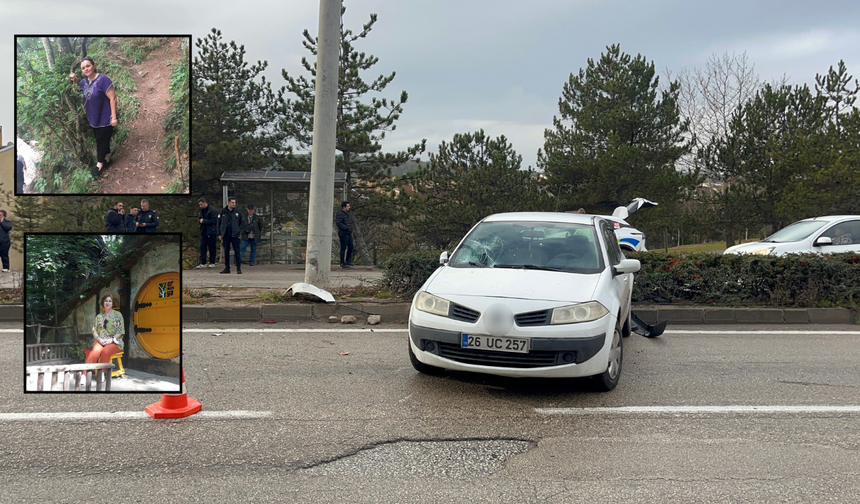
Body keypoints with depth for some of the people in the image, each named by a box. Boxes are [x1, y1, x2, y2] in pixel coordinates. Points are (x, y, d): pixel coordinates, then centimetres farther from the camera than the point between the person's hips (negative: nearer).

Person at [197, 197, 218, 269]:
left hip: (211, 232, -7)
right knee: (202, 247, 2)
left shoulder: (212, 210, -10)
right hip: (203, 232, 7)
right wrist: (200, 220, 3)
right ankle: (203, 263, 5)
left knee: (211, 248, 2)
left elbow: (214, 221, -16)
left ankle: (212, 263, 11)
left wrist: (204, 221, -15)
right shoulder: (201, 210, 13)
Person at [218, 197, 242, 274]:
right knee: (226, 251, 7)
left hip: (234, 235, -1)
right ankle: (227, 268, 15)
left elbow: (241, 222, 12)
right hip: (226, 235, 1)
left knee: (237, 252, -5)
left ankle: (239, 268, -2)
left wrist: (239, 230, -3)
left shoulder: (237, 212, 6)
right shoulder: (223, 212, 6)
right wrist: (219, 234, 2)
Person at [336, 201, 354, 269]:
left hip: (349, 233, 9)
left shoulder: (347, 213, 16)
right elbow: (338, 223, -20)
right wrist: (347, 228, -21)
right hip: (343, 233, -9)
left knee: (351, 247, 13)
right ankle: (342, 263, 4)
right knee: (343, 248, -3)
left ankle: (348, 261, 27)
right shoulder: (340, 214, -12)